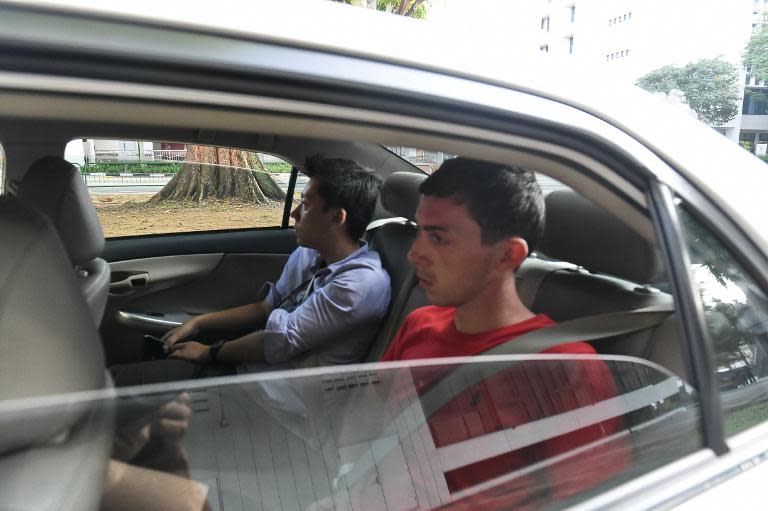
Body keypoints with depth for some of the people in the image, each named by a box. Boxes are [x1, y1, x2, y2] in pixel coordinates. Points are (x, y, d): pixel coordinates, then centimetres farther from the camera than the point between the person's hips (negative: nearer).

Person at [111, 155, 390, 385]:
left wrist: (210, 353, -5)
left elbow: (281, 342, -19)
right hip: (243, 366, 8)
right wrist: (198, 322, 8)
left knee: (119, 379, -10)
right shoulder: (305, 255, 7)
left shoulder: (363, 282, -22)